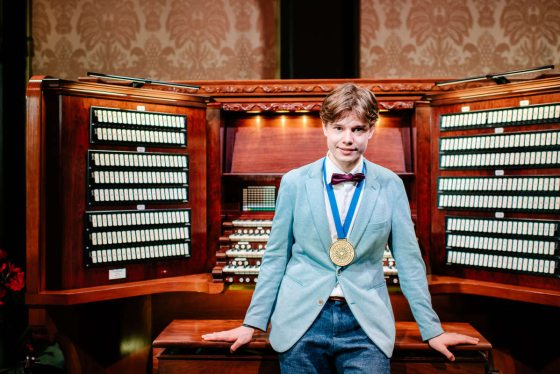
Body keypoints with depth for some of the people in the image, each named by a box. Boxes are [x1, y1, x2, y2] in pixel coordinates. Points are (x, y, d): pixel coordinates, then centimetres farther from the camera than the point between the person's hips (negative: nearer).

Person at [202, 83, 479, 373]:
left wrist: (432, 330, 4)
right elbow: (275, 257, 3)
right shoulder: (294, 182, -2)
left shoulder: (391, 186, -1)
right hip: (301, 323, 0)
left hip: (366, 326, 0)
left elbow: (409, 260, 3)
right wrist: (253, 323, 3)